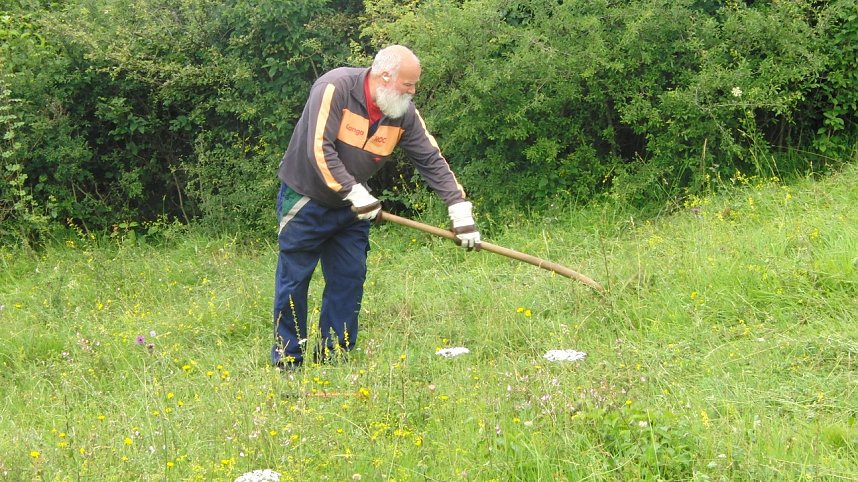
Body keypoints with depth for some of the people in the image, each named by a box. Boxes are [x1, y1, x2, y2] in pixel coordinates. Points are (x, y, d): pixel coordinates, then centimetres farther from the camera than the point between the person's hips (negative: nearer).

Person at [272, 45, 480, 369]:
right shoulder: (335, 88, -23)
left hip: (351, 208, 6)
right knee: (293, 281, -2)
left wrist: (460, 211, -12)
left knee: (349, 280, 3)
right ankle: (287, 361, 8)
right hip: (304, 200, -6)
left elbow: (432, 161, -4)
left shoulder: (404, 113, -6)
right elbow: (320, 150, -29)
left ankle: (334, 358, 14)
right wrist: (357, 194, -30)